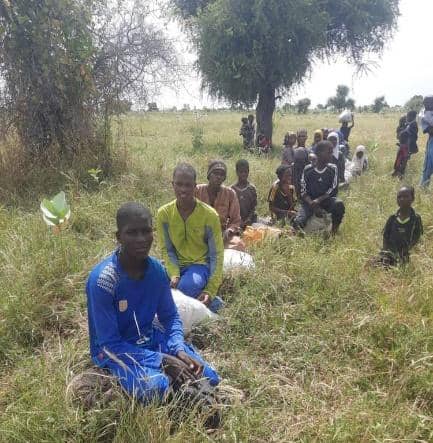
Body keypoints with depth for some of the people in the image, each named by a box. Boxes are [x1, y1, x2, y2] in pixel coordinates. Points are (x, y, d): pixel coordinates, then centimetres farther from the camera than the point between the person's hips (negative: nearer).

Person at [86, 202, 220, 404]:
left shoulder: (157, 270, -9)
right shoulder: (102, 279, -26)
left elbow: (170, 317, 3)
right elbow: (110, 343, -22)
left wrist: (179, 350, -18)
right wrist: (162, 361, -27)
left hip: (150, 338, 5)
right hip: (115, 349, -5)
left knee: (208, 377, -7)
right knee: (154, 387, -33)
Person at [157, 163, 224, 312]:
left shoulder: (210, 215, -15)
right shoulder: (164, 213, -8)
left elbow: (216, 254, -11)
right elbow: (166, 249, -3)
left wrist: (210, 291, -19)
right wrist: (174, 274, -22)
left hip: (200, 264, -3)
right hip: (176, 264, 4)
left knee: (188, 286, -36)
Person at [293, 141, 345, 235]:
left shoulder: (332, 169, -2)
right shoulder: (308, 170, -5)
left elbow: (333, 190, -6)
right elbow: (303, 192, -5)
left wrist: (318, 200, -20)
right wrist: (313, 205, -21)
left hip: (326, 200, 2)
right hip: (309, 201, -1)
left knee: (339, 204, -33)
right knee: (297, 223, -27)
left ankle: (334, 230, -10)